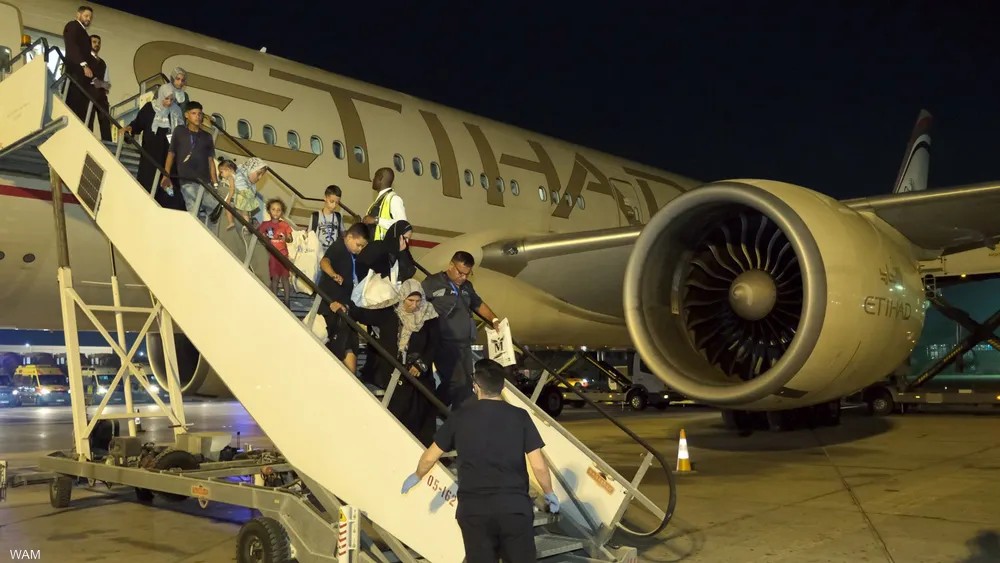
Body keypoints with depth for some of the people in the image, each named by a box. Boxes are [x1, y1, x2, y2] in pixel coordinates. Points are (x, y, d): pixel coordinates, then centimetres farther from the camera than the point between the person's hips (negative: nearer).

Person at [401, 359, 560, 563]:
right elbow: (539, 466, -2)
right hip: (515, 506, 0)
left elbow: (430, 456, 11)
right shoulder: (520, 416, -1)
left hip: (473, 509, 1)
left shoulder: (460, 418, 3)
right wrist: (549, 493, 16)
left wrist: (417, 476, 32)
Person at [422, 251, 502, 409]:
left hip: (464, 344, 8)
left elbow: (478, 304, 30)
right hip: (444, 343, -8)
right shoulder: (433, 283, -7)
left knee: (465, 386, 11)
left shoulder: (467, 286, 16)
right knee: (458, 383, -16)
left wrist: (494, 320, 19)